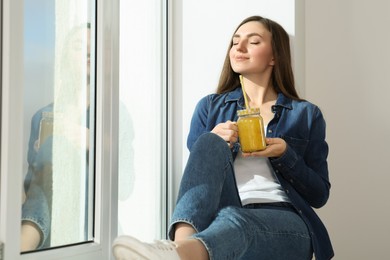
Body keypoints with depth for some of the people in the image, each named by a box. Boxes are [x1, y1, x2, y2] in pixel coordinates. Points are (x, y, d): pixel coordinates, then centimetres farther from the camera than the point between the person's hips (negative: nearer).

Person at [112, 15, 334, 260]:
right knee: (210, 143, -27)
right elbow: (198, 170, 13)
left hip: (284, 222, -1)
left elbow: (319, 195, 10)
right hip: (222, 215, 2)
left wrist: (284, 154, -6)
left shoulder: (306, 114, 14)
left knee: (232, 219, -37)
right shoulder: (210, 106, 18)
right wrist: (215, 144, -7)